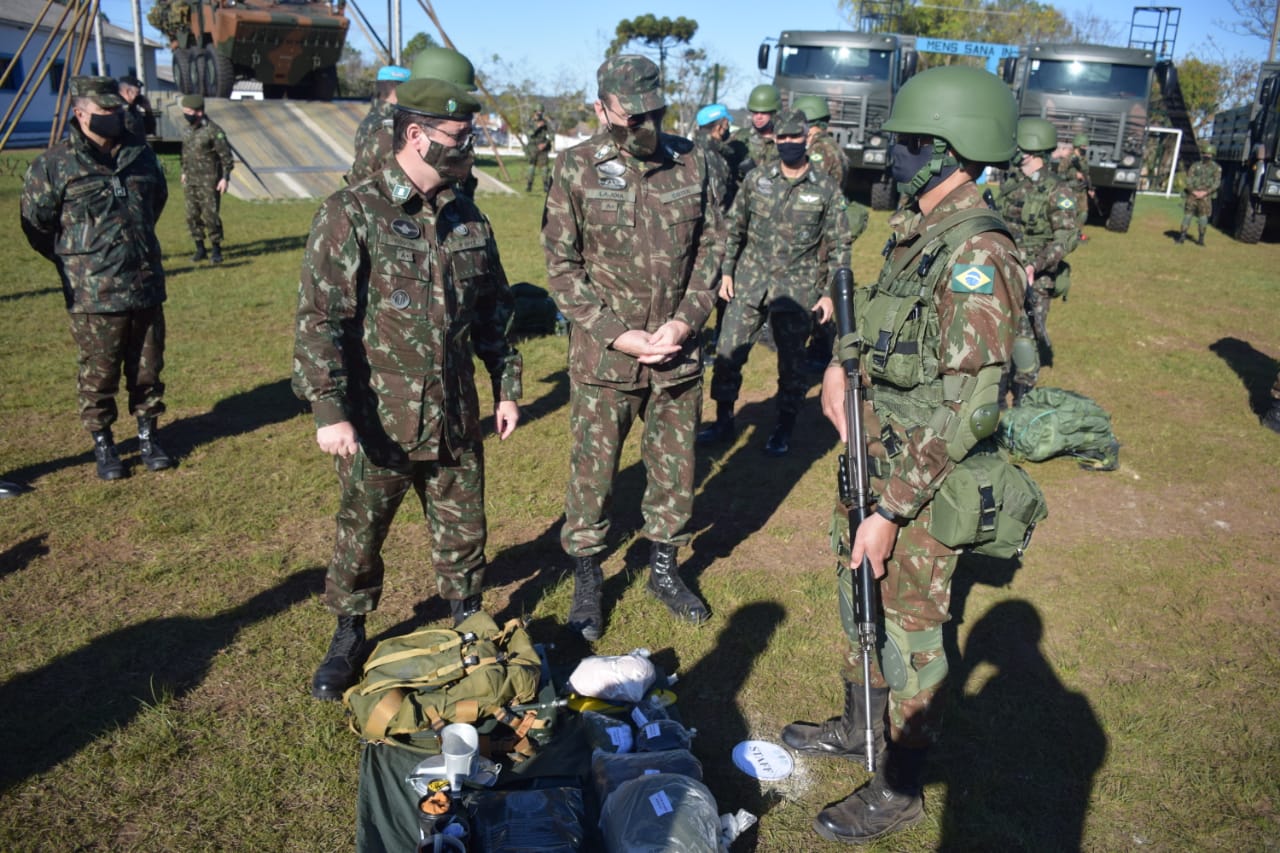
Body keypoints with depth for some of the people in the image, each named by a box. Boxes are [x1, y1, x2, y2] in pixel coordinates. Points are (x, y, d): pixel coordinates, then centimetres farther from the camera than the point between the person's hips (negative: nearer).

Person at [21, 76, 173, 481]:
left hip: (147, 286, 4)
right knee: (99, 373, 5)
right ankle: (102, 443, 20)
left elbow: (157, 200, 23)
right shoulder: (54, 164, -8)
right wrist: (73, 260, 8)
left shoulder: (141, 154, 6)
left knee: (147, 369, 12)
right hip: (94, 295, -4)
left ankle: (147, 435, 27)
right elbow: (35, 224, -1)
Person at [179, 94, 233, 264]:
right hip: (191, 181, 7)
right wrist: (184, 172, 23)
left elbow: (226, 155, -12)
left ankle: (216, 250, 5)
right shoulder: (186, 131, 9)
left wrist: (225, 178, -15)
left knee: (210, 216, -7)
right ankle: (200, 249, 17)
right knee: (192, 216, 7)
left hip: (209, 181, -7)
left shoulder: (213, 131, -13)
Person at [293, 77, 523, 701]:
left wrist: (506, 386, 13)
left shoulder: (468, 220, 6)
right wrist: (328, 409, -20)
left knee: (463, 531, 15)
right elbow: (319, 318, -14)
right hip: (378, 423, -4)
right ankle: (349, 635, 35)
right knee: (360, 533, 12)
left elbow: (494, 311, 14)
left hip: (456, 419, 4)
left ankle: (468, 621, 38)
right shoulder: (351, 214, -12)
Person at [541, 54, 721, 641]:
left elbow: (709, 247, 6)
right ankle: (586, 582, 26)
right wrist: (617, 334, -13)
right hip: (603, 355, -3)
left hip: (678, 353, 3)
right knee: (592, 471, 6)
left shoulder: (690, 163, 1)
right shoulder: (575, 169, -7)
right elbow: (561, 265, -6)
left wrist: (685, 319, -8)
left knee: (675, 467, 13)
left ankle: (664, 569, 34)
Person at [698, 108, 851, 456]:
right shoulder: (756, 179, 2)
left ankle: (784, 430, 24)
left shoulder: (826, 189, -4)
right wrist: (727, 272, 5)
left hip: (797, 290, -2)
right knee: (728, 352, 3)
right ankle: (723, 421, 19)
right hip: (749, 282, 2)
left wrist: (830, 293, -6)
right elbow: (735, 227, 10)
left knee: (791, 361, 7)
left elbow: (839, 245, -1)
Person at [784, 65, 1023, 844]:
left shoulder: (978, 255, -23)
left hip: (926, 483, -9)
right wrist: (841, 363, 0)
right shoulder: (916, 233, 5)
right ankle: (860, 728, 45)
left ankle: (900, 788, 27)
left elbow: (968, 407, -27)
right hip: (875, 458, 9)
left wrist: (891, 509, -25)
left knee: (910, 633, 7)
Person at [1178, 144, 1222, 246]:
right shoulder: (1195, 166, 9)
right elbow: (1189, 179, 2)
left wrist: (1205, 192, -14)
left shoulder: (1216, 168, 5)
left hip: (1206, 195, -1)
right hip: (1193, 194, 1)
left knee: (1203, 216, -2)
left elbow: (1217, 183, -2)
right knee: (1187, 214, -1)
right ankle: (1182, 236, 2)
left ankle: (1201, 239, 3)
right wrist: (1193, 191, -12)